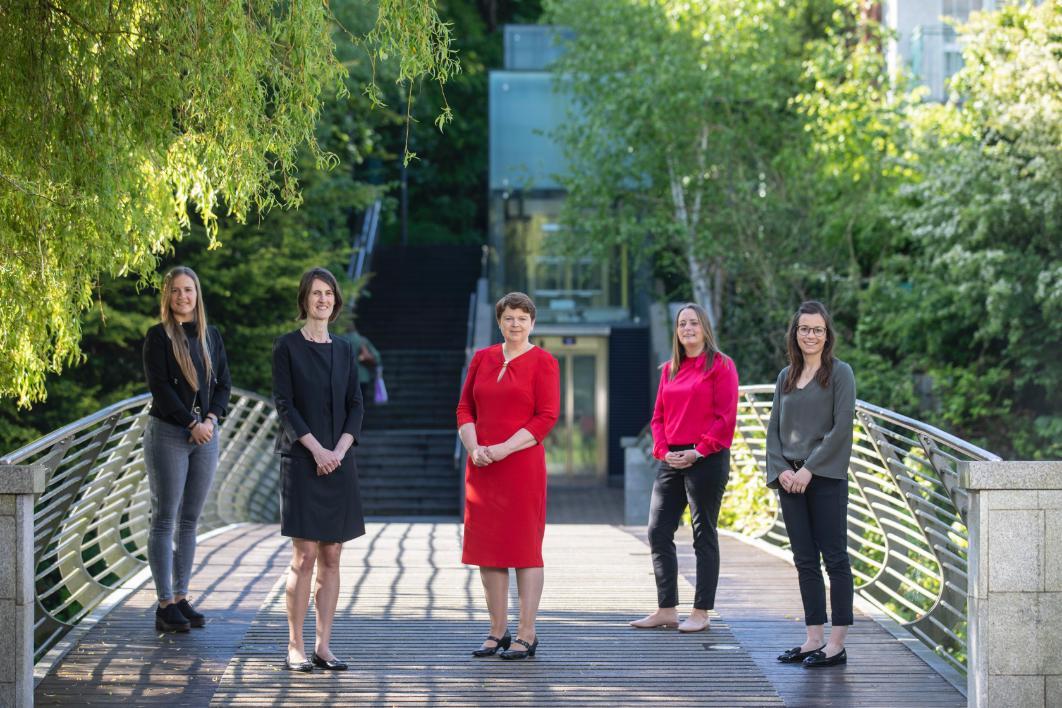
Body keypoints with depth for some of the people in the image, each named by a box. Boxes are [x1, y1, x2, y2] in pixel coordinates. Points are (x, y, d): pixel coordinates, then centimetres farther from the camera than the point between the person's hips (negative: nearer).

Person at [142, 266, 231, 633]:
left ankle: (181, 597, 12)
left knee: (190, 521, 7)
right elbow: (159, 386, -10)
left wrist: (210, 419, -6)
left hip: (205, 434, 5)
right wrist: (191, 424, -15)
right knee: (164, 520, -4)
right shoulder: (158, 336, -3)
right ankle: (165, 605, -4)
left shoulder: (211, 336, 12)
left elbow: (223, 384, 11)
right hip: (167, 433, -5)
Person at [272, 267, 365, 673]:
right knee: (305, 556, -8)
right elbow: (283, 404, -7)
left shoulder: (344, 350, 13)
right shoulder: (287, 346, -1)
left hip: (338, 462, 5)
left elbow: (356, 406, 9)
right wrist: (317, 449, -14)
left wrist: (340, 450, -7)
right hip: (301, 460, -5)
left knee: (331, 558, 4)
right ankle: (294, 648, -2)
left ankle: (323, 646, 9)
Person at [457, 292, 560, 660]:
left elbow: (547, 416, -8)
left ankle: (527, 634, 2)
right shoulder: (482, 359, 12)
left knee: (525, 546, -3)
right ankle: (498, 632, 15)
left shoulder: (543, 362, -2)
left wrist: (504, 448, -15)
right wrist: (474, 448, -6)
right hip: (482, 466, 5)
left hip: (522, 465, -5)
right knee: (487, 547, 7)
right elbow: (465, 408, 12)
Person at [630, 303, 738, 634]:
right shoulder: (670, 370, 16)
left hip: (706, 459, -7)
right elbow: (658, 416, 16)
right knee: (658, 532, 4)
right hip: (671, 460, 7)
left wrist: (699, 451, -14)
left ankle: (701, 613, 4)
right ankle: (666, 610, 12)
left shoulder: (720, 365, -2)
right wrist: (663, 450, -1)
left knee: (704, 534, -1)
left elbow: (726, 417, -9)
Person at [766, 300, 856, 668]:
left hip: (826, 478, -6)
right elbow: (774, 427, 12)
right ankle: (813, 638, 11)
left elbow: (841, 427, -10)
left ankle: (837, 644, -2)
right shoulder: (786, 377, 13)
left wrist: (809, 468, -14)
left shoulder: (839, 373, -3)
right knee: (805, 559, 7)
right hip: (790, 479, 6)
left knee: (834, 558, -3)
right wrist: (780, 469, -4)